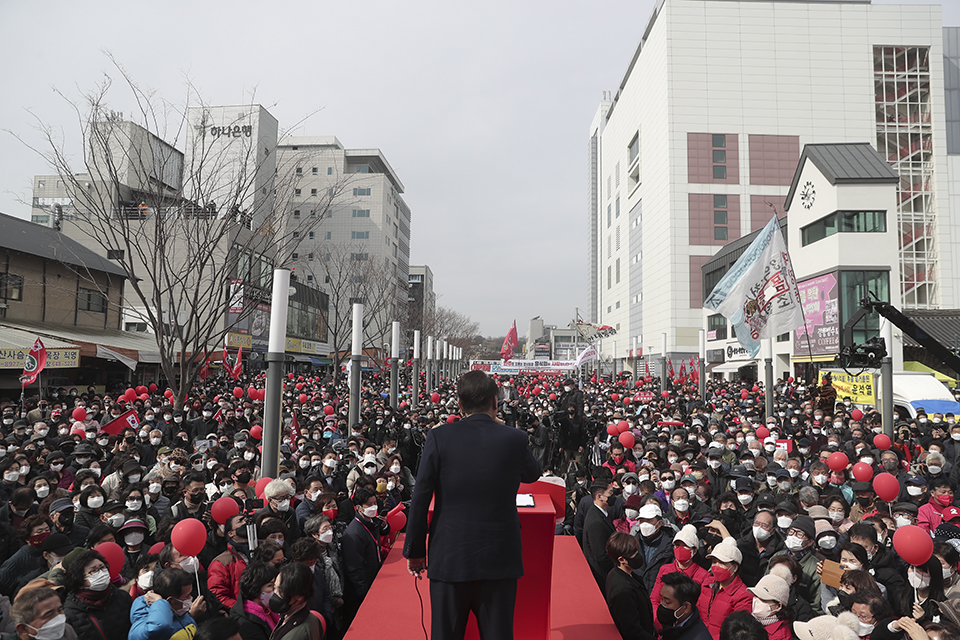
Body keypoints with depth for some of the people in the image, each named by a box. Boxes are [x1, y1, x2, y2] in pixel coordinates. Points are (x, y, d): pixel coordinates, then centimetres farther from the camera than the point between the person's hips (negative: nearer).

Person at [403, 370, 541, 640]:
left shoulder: (439, 437, -9)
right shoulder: (515, 439, -7)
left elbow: (420, 499, -8)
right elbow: (533, 474, 15)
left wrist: (414, 551, 2)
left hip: (449, 557, 0)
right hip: (499, 559, 1)